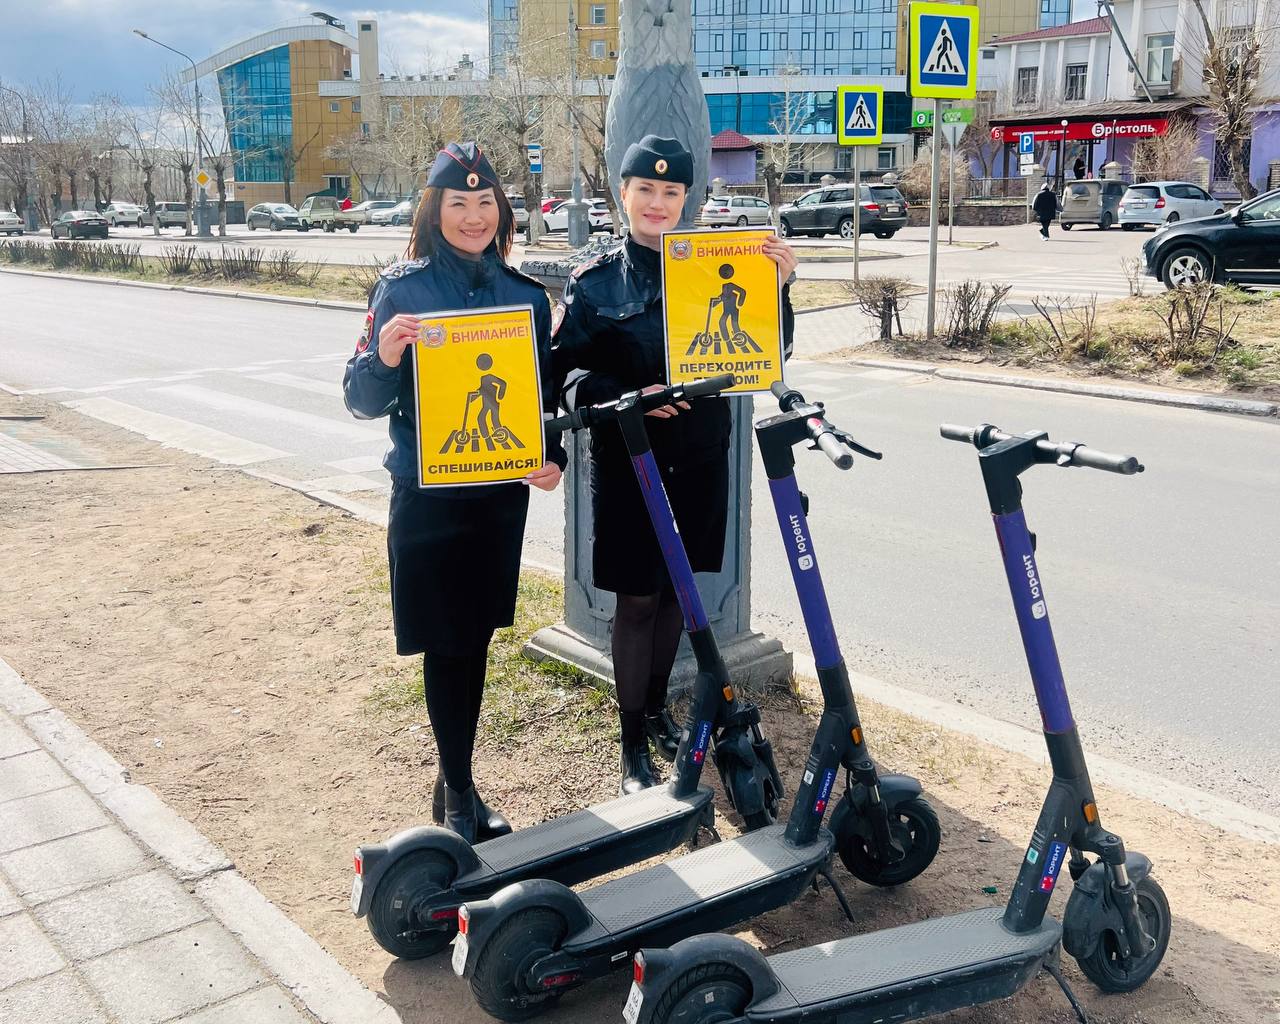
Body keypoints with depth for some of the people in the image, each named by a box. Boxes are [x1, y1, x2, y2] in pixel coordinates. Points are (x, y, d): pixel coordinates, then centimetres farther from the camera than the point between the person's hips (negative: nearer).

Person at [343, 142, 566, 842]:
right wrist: (383, 355, -27)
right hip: (428, 497, -3)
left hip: (502, 494, 4)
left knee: (477, 638, 13)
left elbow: (546, 391, 12)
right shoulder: (402, 289, -6)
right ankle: (458, 793, 20)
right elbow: (363, 401, -6)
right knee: (445, 645, 3)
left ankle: (457, 784, 28)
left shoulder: (526, 295, 4)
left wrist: (554, 457, -6)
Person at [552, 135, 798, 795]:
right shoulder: (595, 283, -2)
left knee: (677, 589, 15)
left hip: (699, 460, 3)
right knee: (637, 598, 2)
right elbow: (568, 369, -8)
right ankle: (633, 744, 14)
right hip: (628, 462, -3)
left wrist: (778, 289, -14)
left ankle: (656, 708, 36)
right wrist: (628, 398, -25)